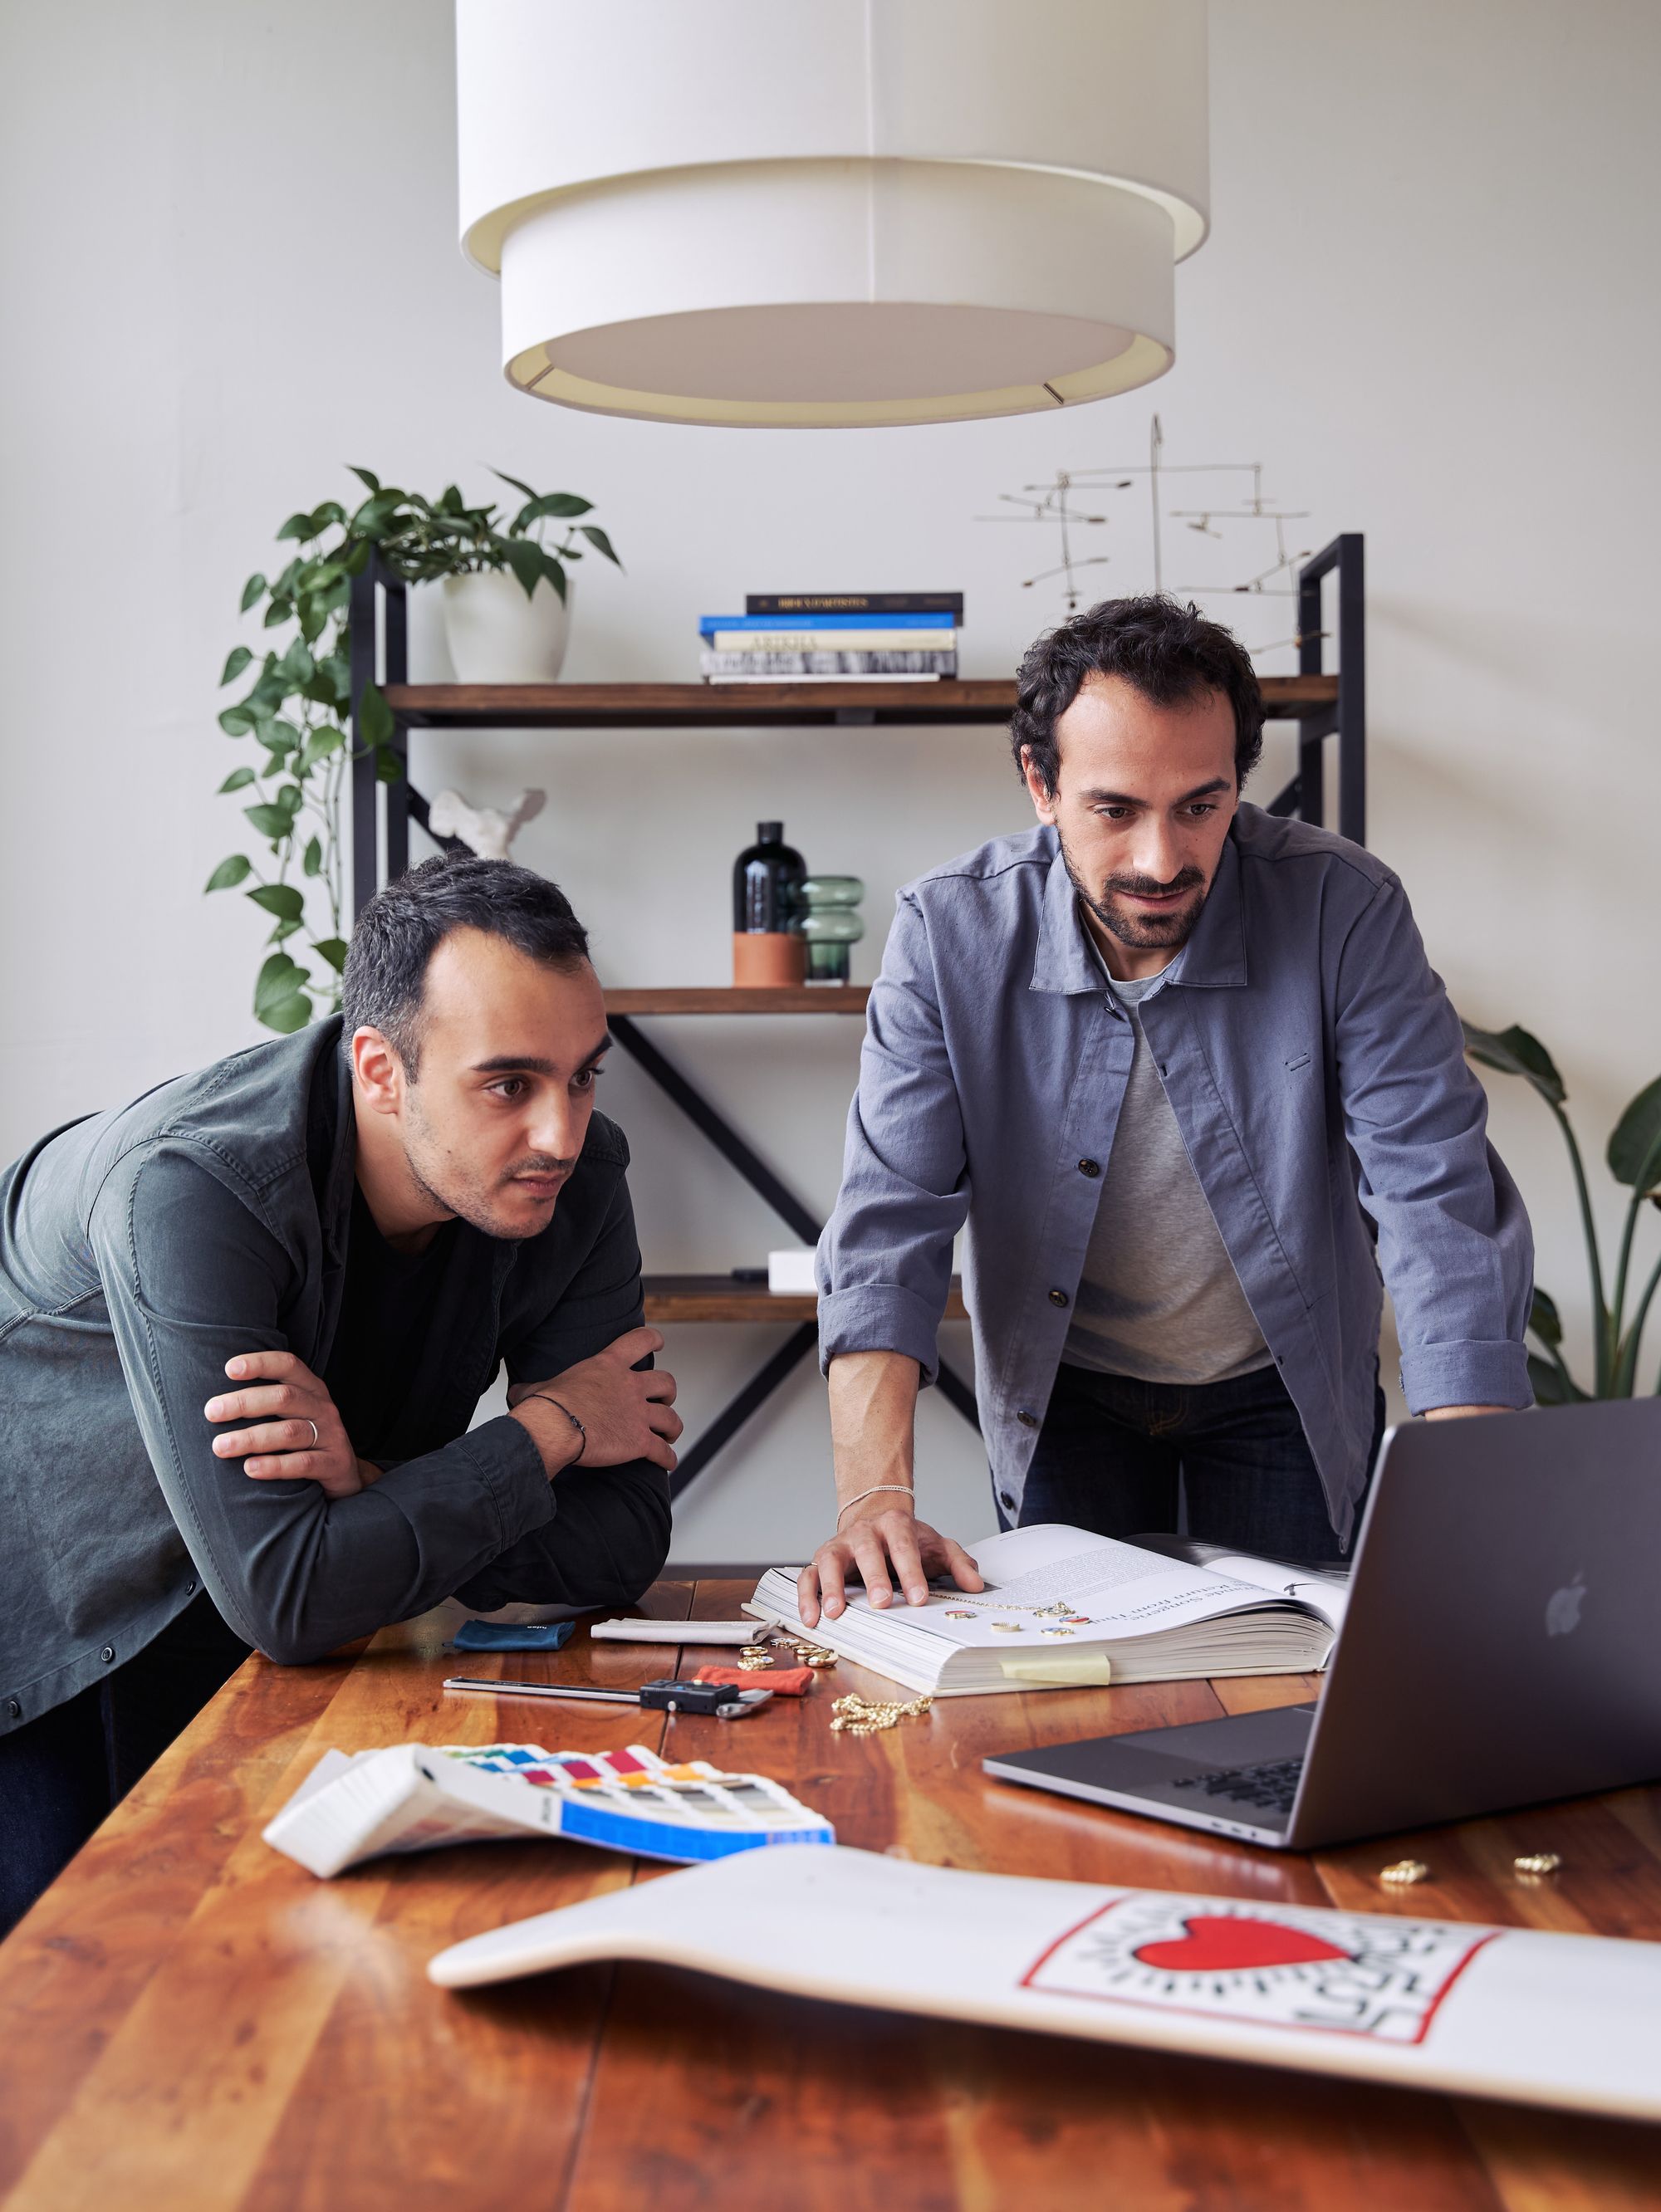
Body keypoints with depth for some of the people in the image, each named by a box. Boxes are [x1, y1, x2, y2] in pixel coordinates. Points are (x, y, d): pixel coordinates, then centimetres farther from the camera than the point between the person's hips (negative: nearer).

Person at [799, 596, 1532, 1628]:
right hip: (1064, 1393, 1)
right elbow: (891, 1220, -23)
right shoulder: (951, 933, -20)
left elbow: (1440, 1204, -27)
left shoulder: (1346, 912, -23)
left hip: (1281, 1392, 0)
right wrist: (875, 1494, -38)